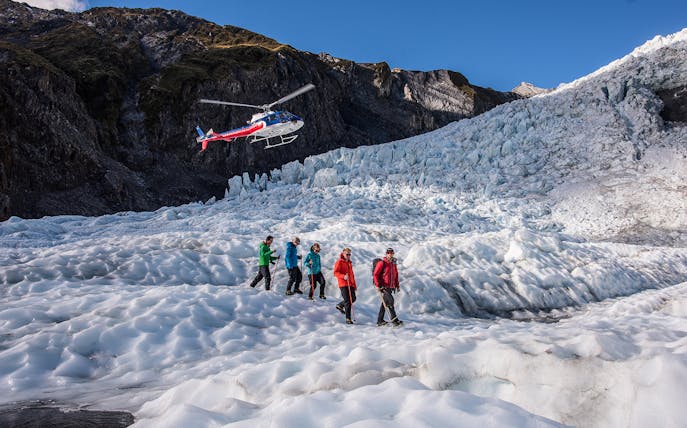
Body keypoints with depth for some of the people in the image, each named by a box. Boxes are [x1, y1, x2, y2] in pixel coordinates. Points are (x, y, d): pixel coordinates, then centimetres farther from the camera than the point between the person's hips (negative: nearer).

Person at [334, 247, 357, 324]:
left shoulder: (350, 263, 21)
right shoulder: (339, 262, -2)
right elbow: (335, 272, -11)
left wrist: (354, 285, 25)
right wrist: (343, 276, -27)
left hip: (350, 284, 7)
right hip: (343, 284, -7)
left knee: (353, 298, 6)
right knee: (348, 301, -10)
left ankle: (340, 305, 30)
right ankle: (348, 318, -5)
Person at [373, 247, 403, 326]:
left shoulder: (393, 264, 15)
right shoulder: (382, 263, -8)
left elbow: (396, 275, 24)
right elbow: (375, 275, -11)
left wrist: (397, 285, 18)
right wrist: (377, 285, -17)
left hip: (390, 287, 8)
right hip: (383, 287, -8)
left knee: (385, 303, 11)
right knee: (390, 300, -18)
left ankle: (380, 320, 18)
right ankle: (394, 319, -18)